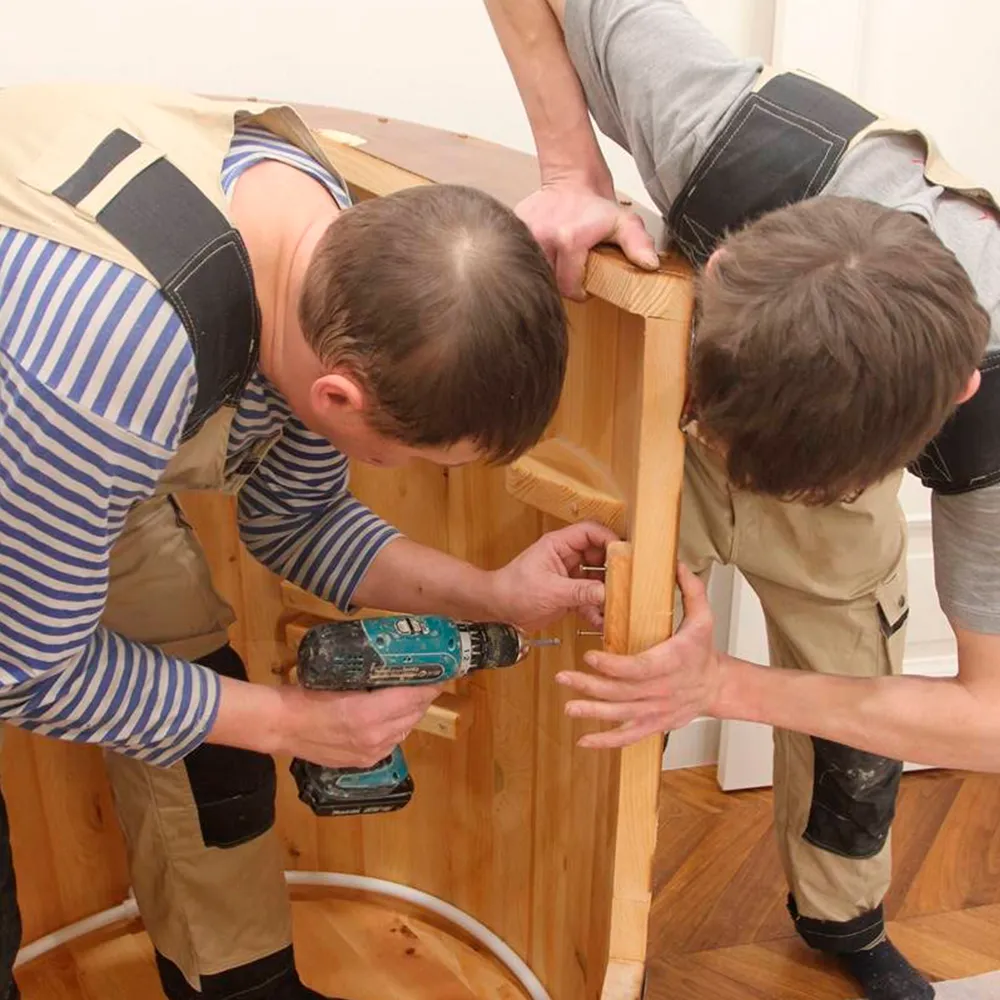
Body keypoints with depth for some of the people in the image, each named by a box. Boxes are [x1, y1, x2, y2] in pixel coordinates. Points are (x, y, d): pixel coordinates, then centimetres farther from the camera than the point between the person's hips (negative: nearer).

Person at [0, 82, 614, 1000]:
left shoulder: (346, 245, -20)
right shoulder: (108, 367, -44)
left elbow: (294, 520, -2)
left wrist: (491, 595, -11)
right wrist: (290, 721, -17)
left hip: (75, 456, 6)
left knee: (202, 731, 3)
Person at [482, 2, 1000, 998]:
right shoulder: (732, 140, -43)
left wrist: (727, 686, -40)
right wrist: (574, 174, -40)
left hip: (837, 470, 1)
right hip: (633, 417, 0)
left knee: (859, 732, 10)